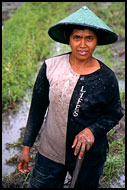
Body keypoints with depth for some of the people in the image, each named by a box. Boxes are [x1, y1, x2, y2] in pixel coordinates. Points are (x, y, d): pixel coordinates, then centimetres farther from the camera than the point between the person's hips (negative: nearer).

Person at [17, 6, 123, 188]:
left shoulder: (106, 78, -14)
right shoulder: (51, 67, -11)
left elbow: (115, 114, 0)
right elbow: (37, 108, -1)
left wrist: (92, 130, -19)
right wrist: (27, 146, 2)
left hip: (89, 156, 0)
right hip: (50, 152, 1)